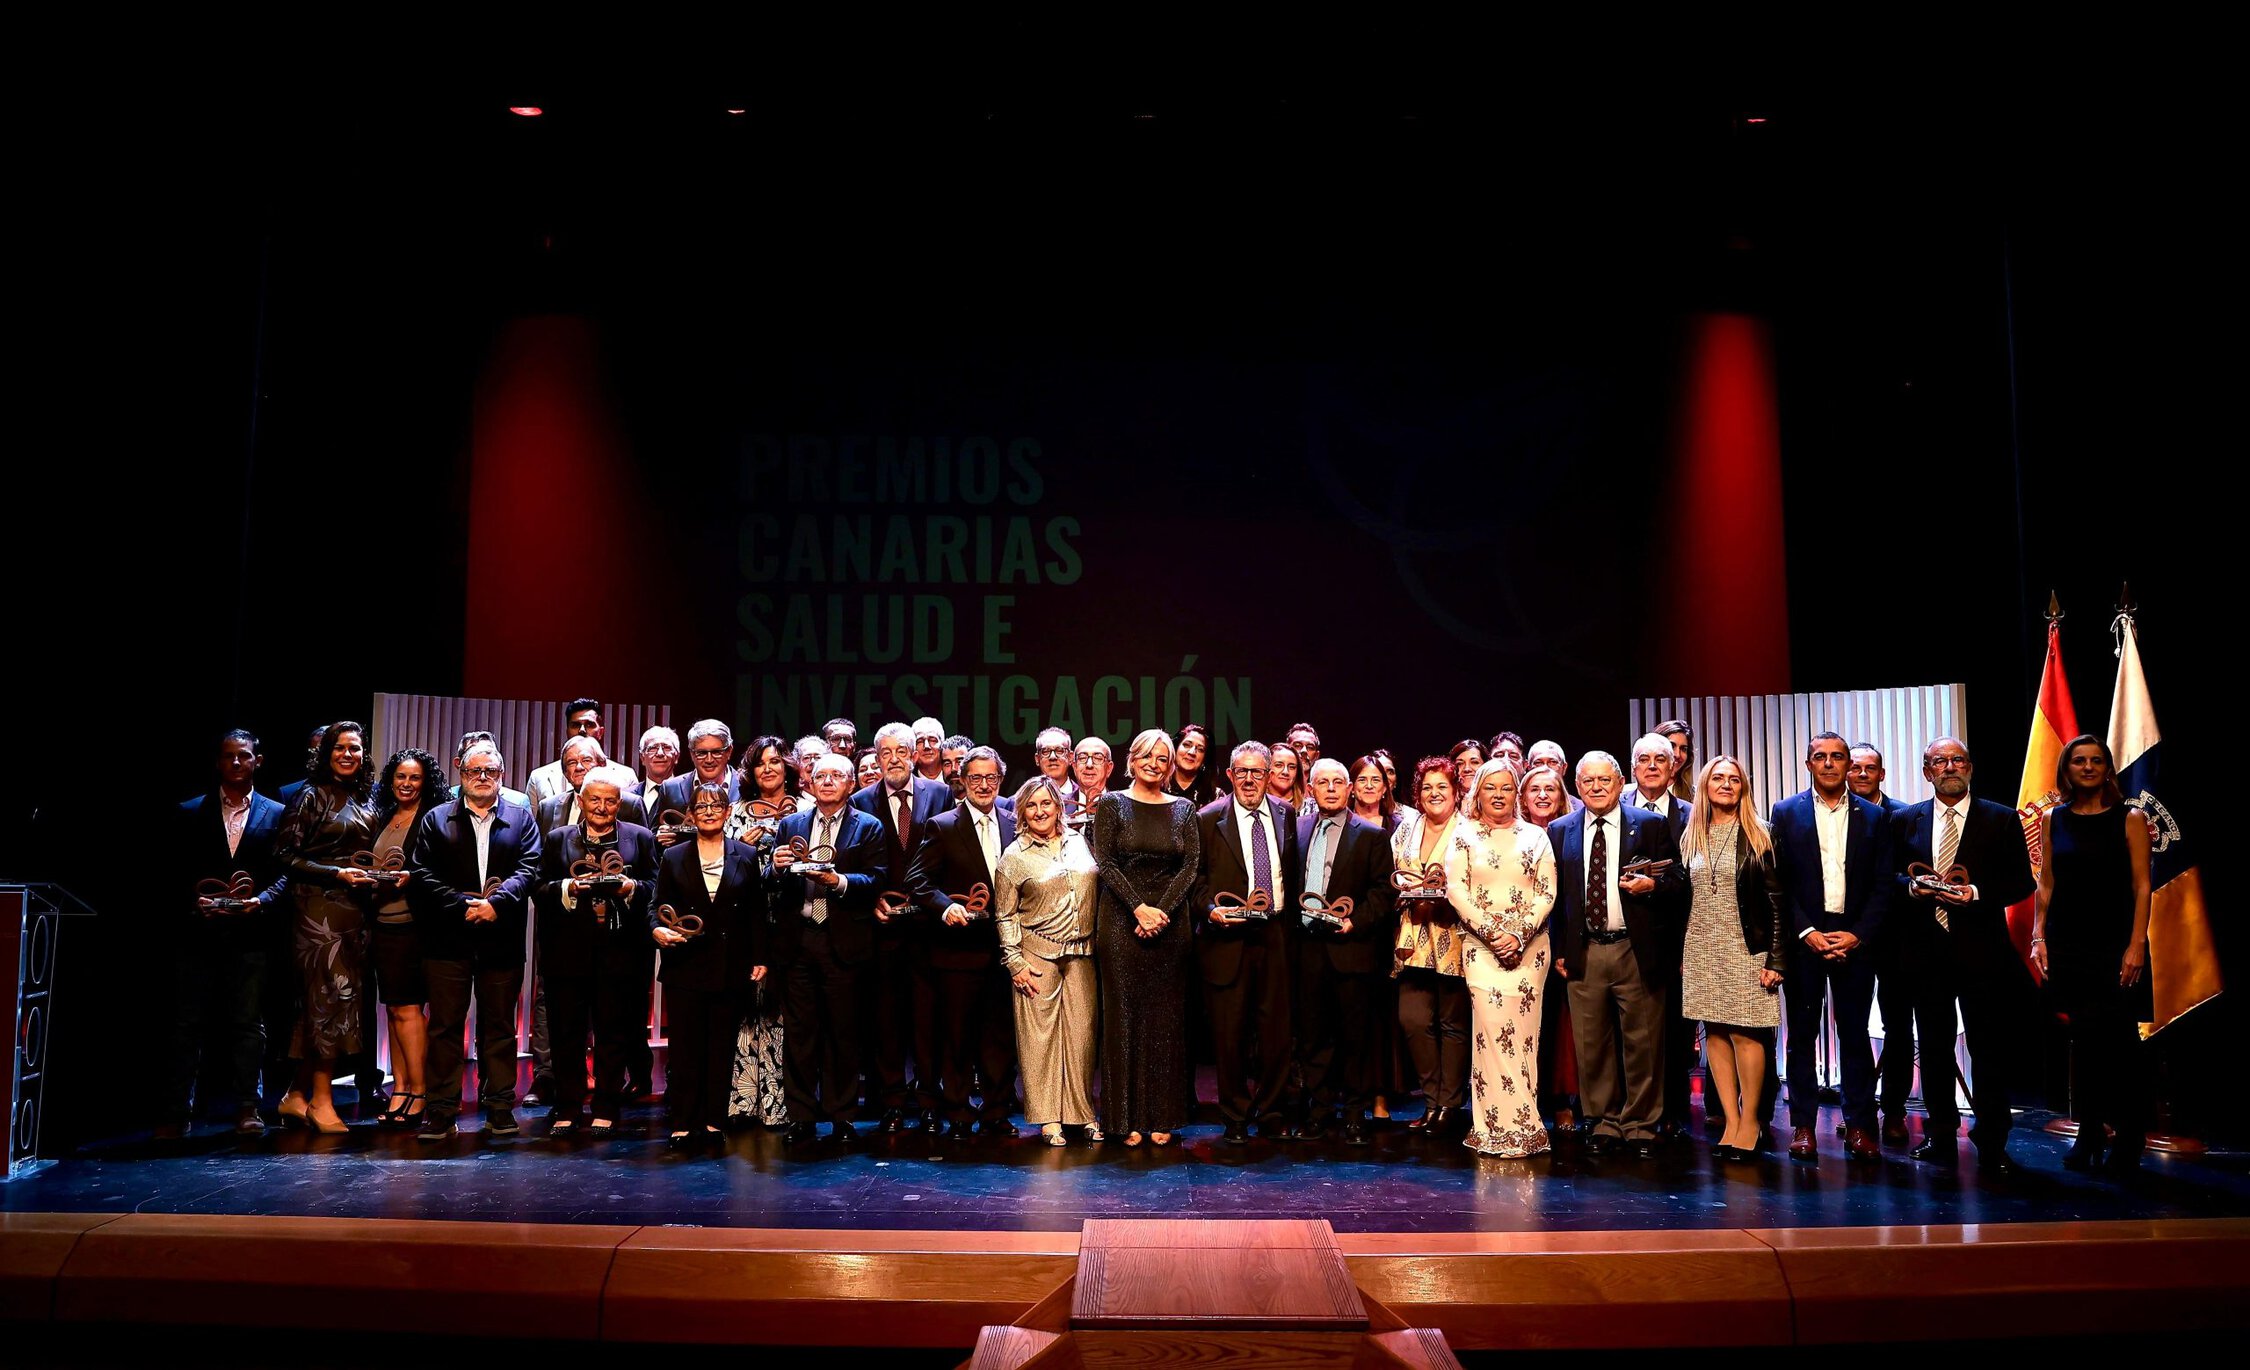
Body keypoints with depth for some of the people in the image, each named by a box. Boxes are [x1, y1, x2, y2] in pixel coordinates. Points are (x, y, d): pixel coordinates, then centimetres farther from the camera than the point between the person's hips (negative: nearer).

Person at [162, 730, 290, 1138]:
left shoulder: (276, 814, 8)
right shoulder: (190, 813, 9)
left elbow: (285, 872, 4)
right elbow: (174, 870, 7)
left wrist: (262, 900, -12)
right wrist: (194, 899, -10)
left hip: (248, 933, 0)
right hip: (197, 932, 0)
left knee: (248, 1023, 4)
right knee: (188, 1023, 3)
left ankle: (247, 1109, 10)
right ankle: (176, 1112, 9)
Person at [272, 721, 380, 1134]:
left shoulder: (364, 801, 14)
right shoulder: (313, 795, -5)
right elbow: (286, 855, -9)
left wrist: (371, 876, 5)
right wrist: (337, 874, -14)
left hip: (354, 910, 6)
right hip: (320, 909, -6)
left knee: (330, 1001, 7)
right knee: (331, 998, -6)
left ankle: (296, 1096, 16)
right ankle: (320, 1100, 2)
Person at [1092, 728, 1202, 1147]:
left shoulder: (1183, 809, 9)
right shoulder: (1111, 805, 3)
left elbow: (1192, 864, 1)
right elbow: (1105, 862, -4)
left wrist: (1162, 911, -12)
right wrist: (1139, 908, -15)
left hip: (1170, 921, 2)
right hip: (1120, 920, -2)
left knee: (1166, 1017, 4)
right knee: (1124, 1014, 0)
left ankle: (1162, 1117, 11)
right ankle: (1127, 1116, 6)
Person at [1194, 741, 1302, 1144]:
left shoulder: (1284, 815, 10)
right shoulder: (1209, 819, -1)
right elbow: (1196, 876, 1)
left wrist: (1290, 916, 8)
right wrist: (1210, 909, -15)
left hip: (1276, 935, 3)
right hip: (1227, 937, -3)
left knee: (1276, 1029, 5)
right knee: (1230, 1032, 3)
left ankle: (1272, 1114, 20)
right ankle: (1235, 1118, 16)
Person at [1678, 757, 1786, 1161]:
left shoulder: (1758, 838, -2)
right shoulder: (1692, 839, 10)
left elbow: (1776, 901, -5)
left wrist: (1776, 960, -11)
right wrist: (1680, 953, 7)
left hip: (1744, 949, -4)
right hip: (1701, 950, 4)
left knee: (1745, 1033, -5)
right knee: (1715, 1034, 5)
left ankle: (1750, 1122, 7)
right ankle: (1731, 1121, 10)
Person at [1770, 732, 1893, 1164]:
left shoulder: (1872, 817, 6)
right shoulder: (1787, 813, 4)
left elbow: (1882, 886, 4)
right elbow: (1779, 882, 0)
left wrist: (1856, 935, -7)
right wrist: (1806, 932, -9)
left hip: (1853, 940, 1)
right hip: (1803, 938, 0)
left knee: (1855, 1034, 4)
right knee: (1802, 1034, 4)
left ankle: (1859, 1126, 11)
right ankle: (1802, 1125, 10)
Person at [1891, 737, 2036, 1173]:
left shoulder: (2002, 819, 4)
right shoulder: (1907, 821, 10)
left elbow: (2023, 882, 0)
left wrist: (1977, 893, -15)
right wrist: (1912, 886, -10)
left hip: (1981, 951, -2)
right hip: (1926, 951, 2)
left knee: (1988, 1050, 0)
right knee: (1933, 1047, 8)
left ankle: (1992, 1145, 9)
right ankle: (1940, 1137, 18)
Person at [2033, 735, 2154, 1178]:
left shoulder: (2129, 818, 0)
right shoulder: (2053, 819, 8)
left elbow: (2141, 886, -4)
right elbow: (2046, 884, 10)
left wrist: (2136, 945, -11)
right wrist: (2038, 936, 2)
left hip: (2115, 945, -2)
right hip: (2067, 944, 3)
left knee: (2119, 1038, -4)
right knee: (2084, 1039, 7)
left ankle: (2129, 1139, 7)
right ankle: (2088, 1134, 15)